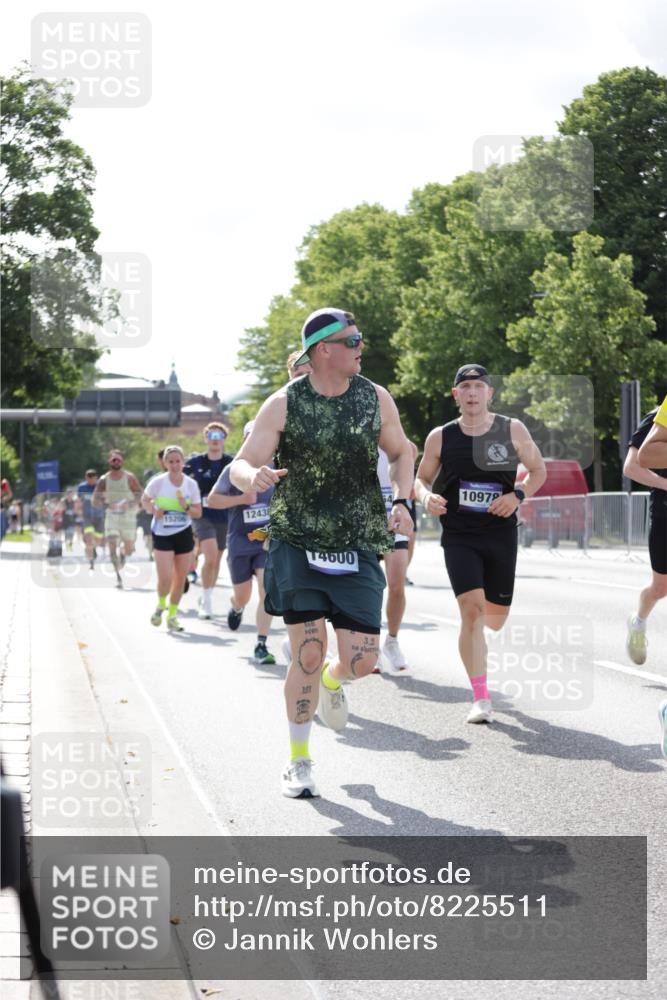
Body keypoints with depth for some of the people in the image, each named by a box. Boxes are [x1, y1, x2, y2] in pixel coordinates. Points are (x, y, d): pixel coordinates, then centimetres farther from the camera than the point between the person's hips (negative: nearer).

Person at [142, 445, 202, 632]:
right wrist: (153, 510, -16)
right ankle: (161, 605, 19)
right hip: (162, 535, -3)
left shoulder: (191, 484, -3)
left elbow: (198, 512, 1)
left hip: (184, 534, 3)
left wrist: (186, 507, -19)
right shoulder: (158, 482, -9)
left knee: (180, 578, 6)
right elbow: (145, 500, 4)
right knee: (165, 578, -13)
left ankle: (172, 616, 23)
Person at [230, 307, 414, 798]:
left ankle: (332, 683, 35)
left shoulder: (376, 399, 2)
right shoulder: (283, 404, -5)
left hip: (357, 550, 2)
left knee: (361, 660, -4)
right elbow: (240, 466, -7)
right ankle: (299, 761, 11)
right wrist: (254, 476, -32)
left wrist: (402, 502, 0)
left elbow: (402, 453, 17)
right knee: (308, 653, -9)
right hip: (296, 545, -2)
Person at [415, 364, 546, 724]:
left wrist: (518, 495, -10)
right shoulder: (440, 437, -1)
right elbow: (421, 478, 11)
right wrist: (426, 497, -12)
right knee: (472, 610, -16)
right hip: (459, 536, -2)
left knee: (496, 618, 10)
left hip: (501, 534, 2)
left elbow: (539, 470, 9)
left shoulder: (512, 430, -1)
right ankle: (481, 698, -10)